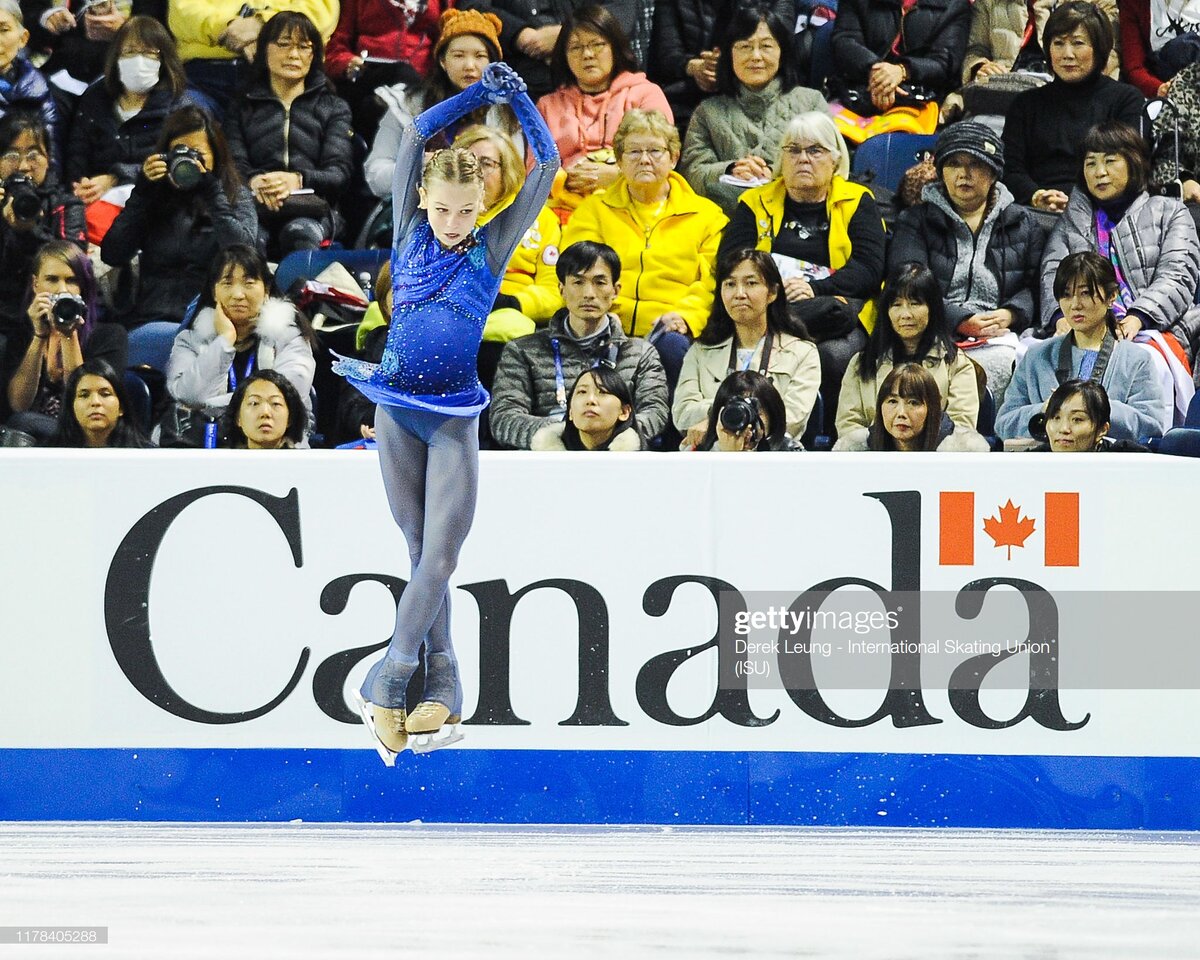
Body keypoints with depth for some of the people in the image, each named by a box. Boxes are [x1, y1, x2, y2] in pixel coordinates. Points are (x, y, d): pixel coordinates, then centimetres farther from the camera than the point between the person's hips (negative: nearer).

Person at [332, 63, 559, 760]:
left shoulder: (492, 248, 1)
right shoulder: (411, 235, 3)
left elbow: (547, 163, -1)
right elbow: (419, 133, -3)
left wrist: (518, 99, -3)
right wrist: (482, 94, -4)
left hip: (455, 419, -1)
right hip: (396, 410, 1)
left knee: (440, 554, -10)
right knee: (424, 553, 4)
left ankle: (388, 681, -5)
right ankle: (442, 685, 4)